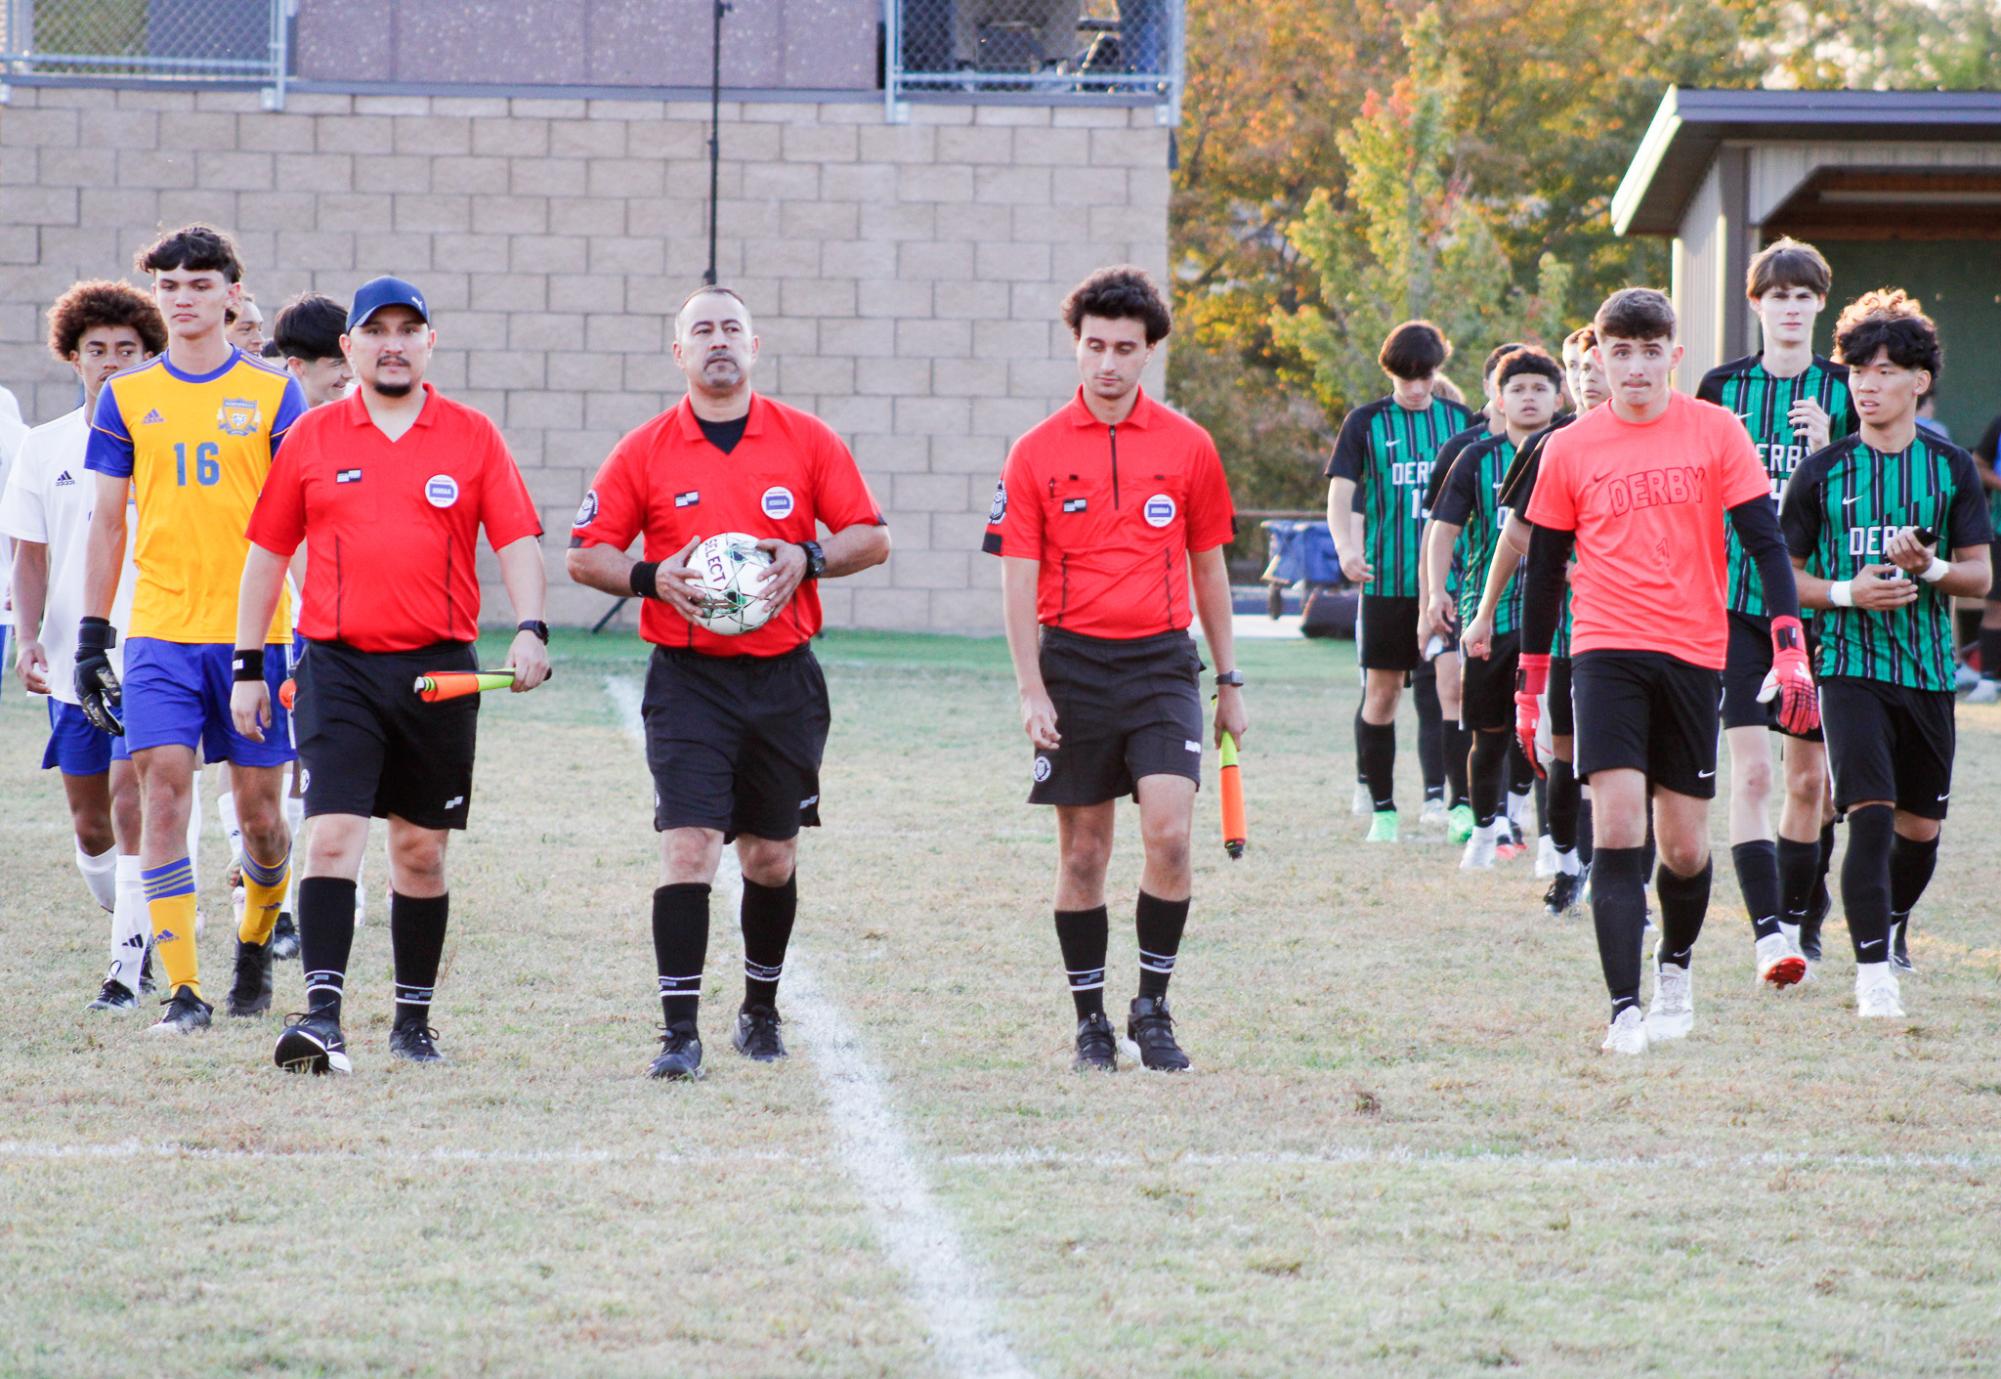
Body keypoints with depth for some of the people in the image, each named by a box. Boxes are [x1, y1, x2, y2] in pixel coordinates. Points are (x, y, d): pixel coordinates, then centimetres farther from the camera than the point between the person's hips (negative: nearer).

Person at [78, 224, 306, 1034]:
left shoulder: (272, 394, 2)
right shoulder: (127, 397, 8)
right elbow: (108, 520, 11)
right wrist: (91, 633, 7)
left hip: (252, 630, -1)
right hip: (159, 631, 1)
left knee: (258, 808, 3)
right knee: (163, 785, -12)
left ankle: (256, 940, 31)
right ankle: (182, 990, -11)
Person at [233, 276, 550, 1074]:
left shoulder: (472, 437, 6)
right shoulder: (312, 438, 7)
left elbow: (517, 542, 2)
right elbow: (267, 553, 11)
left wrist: (529, 629, -15)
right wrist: (247, 667, 9)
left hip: (440, 669, 1)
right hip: (338, 667, -1)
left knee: (421, 849, 9)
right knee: (333, 835, -13)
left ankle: (414, 1019, 20)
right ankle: (322, 1016, -19)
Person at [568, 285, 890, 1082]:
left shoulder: (807, 441, 4)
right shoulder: (644, 452, 2)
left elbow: (872, 537, 6)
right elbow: (585, 554, 4)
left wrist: (808, 559, -12)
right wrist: (652, 577, -14)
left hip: (784, 679, 2)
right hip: (688, 680, -2)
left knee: (772, 854, 12)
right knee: (687, 845, -14)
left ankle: (761, 1010, 32)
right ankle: (680, 1033, -14)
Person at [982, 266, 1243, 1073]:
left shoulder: (1186, 447, 5)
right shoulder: (1037, 453, 1)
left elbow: (1209, 566, 12)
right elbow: (1018, 577, 0)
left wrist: (1229, 682, 13)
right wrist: (1031, 690, -8)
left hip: (1161, 660, 0)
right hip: (1073, 664, 0)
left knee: (1169, 831, -14)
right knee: (1083, 852, 4)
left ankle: (1153, 1006, 1)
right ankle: (1091, 1020, 15)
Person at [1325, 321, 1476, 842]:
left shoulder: (1461, 421, 7)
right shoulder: (1366, 423, 3)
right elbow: (1340, 490, -4)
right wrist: (1345, 547, -22)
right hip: (1385, 580, 0)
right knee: (1382, 691, 3)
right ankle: (1382, 809, 13)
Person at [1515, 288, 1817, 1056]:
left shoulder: (1715, 432, 2)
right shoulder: (1570, 450, 4)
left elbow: (1765, 543, 1)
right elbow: (1544, 569, 11)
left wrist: (1790, 651, -9)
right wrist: (1530, 687, 12)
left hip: (1693, 656, 1)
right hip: (1606, 652, -1)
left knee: (1685, 846, 5)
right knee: (1618, 828, -15)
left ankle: (1675, 965, 34)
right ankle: (1625, 1009, -15)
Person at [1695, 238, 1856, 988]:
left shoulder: (1843, 392, 4)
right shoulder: (1723, 387, 4)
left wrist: (1826, 451, -15)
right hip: (1736, 600, -1)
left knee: (1809, 776, 7)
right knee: (1751, 771, -12)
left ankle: (1796, 921, 21)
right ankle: (1767, 933, -17)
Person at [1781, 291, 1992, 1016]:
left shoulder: (1951, 468, 4)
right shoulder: (1823, 472, 0)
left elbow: (1980, 575, 5)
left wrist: (1930, 568, -16)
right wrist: (1845, 592, -14)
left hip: (1928, 669, 3)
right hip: (1849, 664, -3)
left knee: (1921, 828, 11)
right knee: (1871, 813, -17)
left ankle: (1893, 925, 40)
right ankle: (1873, 970, -15)